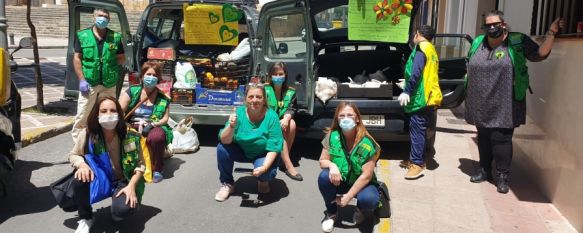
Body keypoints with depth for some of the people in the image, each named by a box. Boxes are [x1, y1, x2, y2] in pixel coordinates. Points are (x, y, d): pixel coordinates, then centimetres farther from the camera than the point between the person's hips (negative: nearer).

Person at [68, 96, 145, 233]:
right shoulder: (88, 134, -13)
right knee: (80, 179, -31)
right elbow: (74, 155, 2)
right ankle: (85, 218, -3)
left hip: (123, 181, -2)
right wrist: (82, 165, -21)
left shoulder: (130, 136, -16)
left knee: (122, 210, -30)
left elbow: (139, 165, -6)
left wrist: (131, 186, -21)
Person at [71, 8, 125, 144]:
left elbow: (122, 59, 11)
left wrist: (110, 63, -6)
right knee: (82, 115, -1)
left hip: (109, 84, 2)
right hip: (89, 83, -2)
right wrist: (82, 80, -7)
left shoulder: (116, 37, 6)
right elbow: (77, 58, 0)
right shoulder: (82, 35, 2)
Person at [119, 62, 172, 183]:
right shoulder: (132, 91, 5)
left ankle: (157, 170, -14)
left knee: (157, 136, -37)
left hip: (154, 128, 0)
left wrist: (152, 124, -15)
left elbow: (165, 118, 5)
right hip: (132, 126, 0)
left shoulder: (162, 98, 8)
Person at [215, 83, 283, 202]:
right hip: (241, 151, 3)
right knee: (222, 148, -22)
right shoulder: (239, 113, -17)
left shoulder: (271, 117, -23)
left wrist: (264, 167, -35)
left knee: (267, 173, -31)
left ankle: (263, 181, 10)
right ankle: (227, 184, 1)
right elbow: (224, 141, -21)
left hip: (263, 155, -3)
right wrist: (231, 126, -40)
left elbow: (273, 147, -22)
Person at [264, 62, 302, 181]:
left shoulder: (290, 92, 3)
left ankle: (285, 156, -20)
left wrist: (286, 118, -31)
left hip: (282, 122, 3)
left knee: (292, 124, -30)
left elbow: (291, 109, -6)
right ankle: (288, 166, -38)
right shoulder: (265, 90, -6)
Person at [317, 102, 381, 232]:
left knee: (368, 199, -34)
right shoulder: (332, 136, -12)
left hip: (361, 184, -3)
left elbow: (366, 176, -21)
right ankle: (331, 213, -2)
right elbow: (322, 161, -5)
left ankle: (360, 211, 7)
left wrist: (348, 196, -22)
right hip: (339, 181, 3)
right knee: (324, 176, -29)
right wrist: (332, 165, -30)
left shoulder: (367, 143, -21)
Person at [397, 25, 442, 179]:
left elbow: (416, 72, -21)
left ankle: (417, 164, -6)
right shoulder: (431, 50, 21)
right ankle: (415, 159, 21)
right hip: (429, 96, 10)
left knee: (417, 131, -8)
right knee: (418, 130, 14)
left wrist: (406, 91, -21)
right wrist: (408, 84, 36)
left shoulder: (421, 47, -8)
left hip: (421, 97, -10)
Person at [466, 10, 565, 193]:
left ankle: (502, 176, 9)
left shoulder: (518, 42, -3)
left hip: (503, 107, -4)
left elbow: (540, 53, -8)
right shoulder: (477, 43, 8)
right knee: (483, 138, 14)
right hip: (481, 106, 4)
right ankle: (484, 170, 29)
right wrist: (471, 96, 16)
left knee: (501, 139, -3)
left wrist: (551, 33, -17)